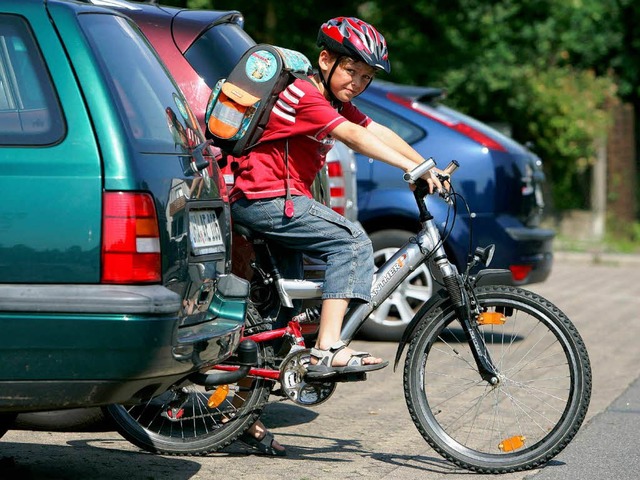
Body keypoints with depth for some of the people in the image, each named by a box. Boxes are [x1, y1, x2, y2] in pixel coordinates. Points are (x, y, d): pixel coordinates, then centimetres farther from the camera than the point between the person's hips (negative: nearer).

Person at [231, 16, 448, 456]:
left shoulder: (336, 104, 15)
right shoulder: (304, 95, -14)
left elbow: (379, 133, 5)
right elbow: (355, 139, -26)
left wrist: (427, 168, -7)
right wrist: (413, 168, -32)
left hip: (279, 202, 10)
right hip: (265, 200, -10)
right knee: (352, 242, -20)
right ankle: (328, 351, -28)